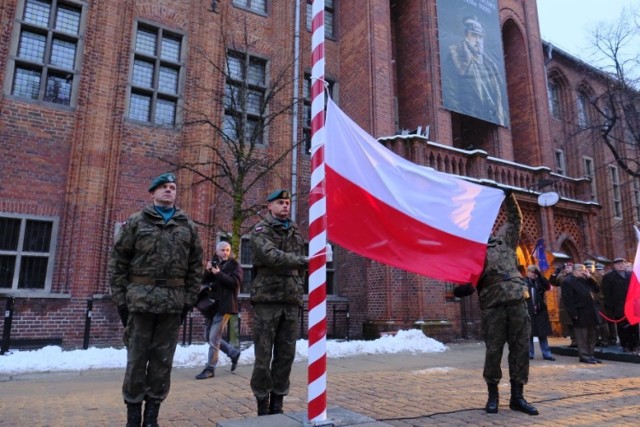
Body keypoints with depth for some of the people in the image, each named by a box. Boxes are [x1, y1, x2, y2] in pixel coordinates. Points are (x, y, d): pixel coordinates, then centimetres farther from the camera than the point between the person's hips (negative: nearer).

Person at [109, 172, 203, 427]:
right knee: (136, 359, 6)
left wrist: (189, 300, 3)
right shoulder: (136, 222, 4)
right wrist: (120, 298, -3)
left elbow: (195, 266, 9)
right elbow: (118, 261, 2)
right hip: (140, 300, -2)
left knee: (163, 361, 8)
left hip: (173, 303, 2)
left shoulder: (188, 226, 9)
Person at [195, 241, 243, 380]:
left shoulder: (234, 265, -3)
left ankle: (210, 369, 5)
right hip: (212, 304, 7)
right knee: (208, 336, 13)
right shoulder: (213, 263, 13)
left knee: (214, 337, -6)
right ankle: (234, 353, 26)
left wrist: (219, 273, -24)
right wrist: (207, 271, -11)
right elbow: (204, 282, 7)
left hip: (224, 305, -7)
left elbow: (235, 283, -18)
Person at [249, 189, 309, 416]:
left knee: (286, 355, 7)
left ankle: (277, 403, 20)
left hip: (291, 302, 5)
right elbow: (271, 256, -19)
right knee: (263, 356, 0)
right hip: (267, 300, -5)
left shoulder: (296, 233, 17)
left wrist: (299, 293, 13)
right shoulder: (261, 230, 0)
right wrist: (303, 260, -27)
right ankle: (262, 405, 13)